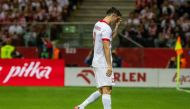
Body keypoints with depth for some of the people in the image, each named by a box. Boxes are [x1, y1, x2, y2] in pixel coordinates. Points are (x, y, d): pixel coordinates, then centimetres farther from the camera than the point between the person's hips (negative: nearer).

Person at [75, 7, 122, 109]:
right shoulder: (106, 28, -15)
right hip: (103, 64, -9)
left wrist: (117, 26, 19)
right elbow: (106, 47, -20)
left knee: (101, 90, 13)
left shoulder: (98, 24, 14)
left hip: (97, 62, 9)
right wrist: (109, 65, -21)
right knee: (106, 90, -11)